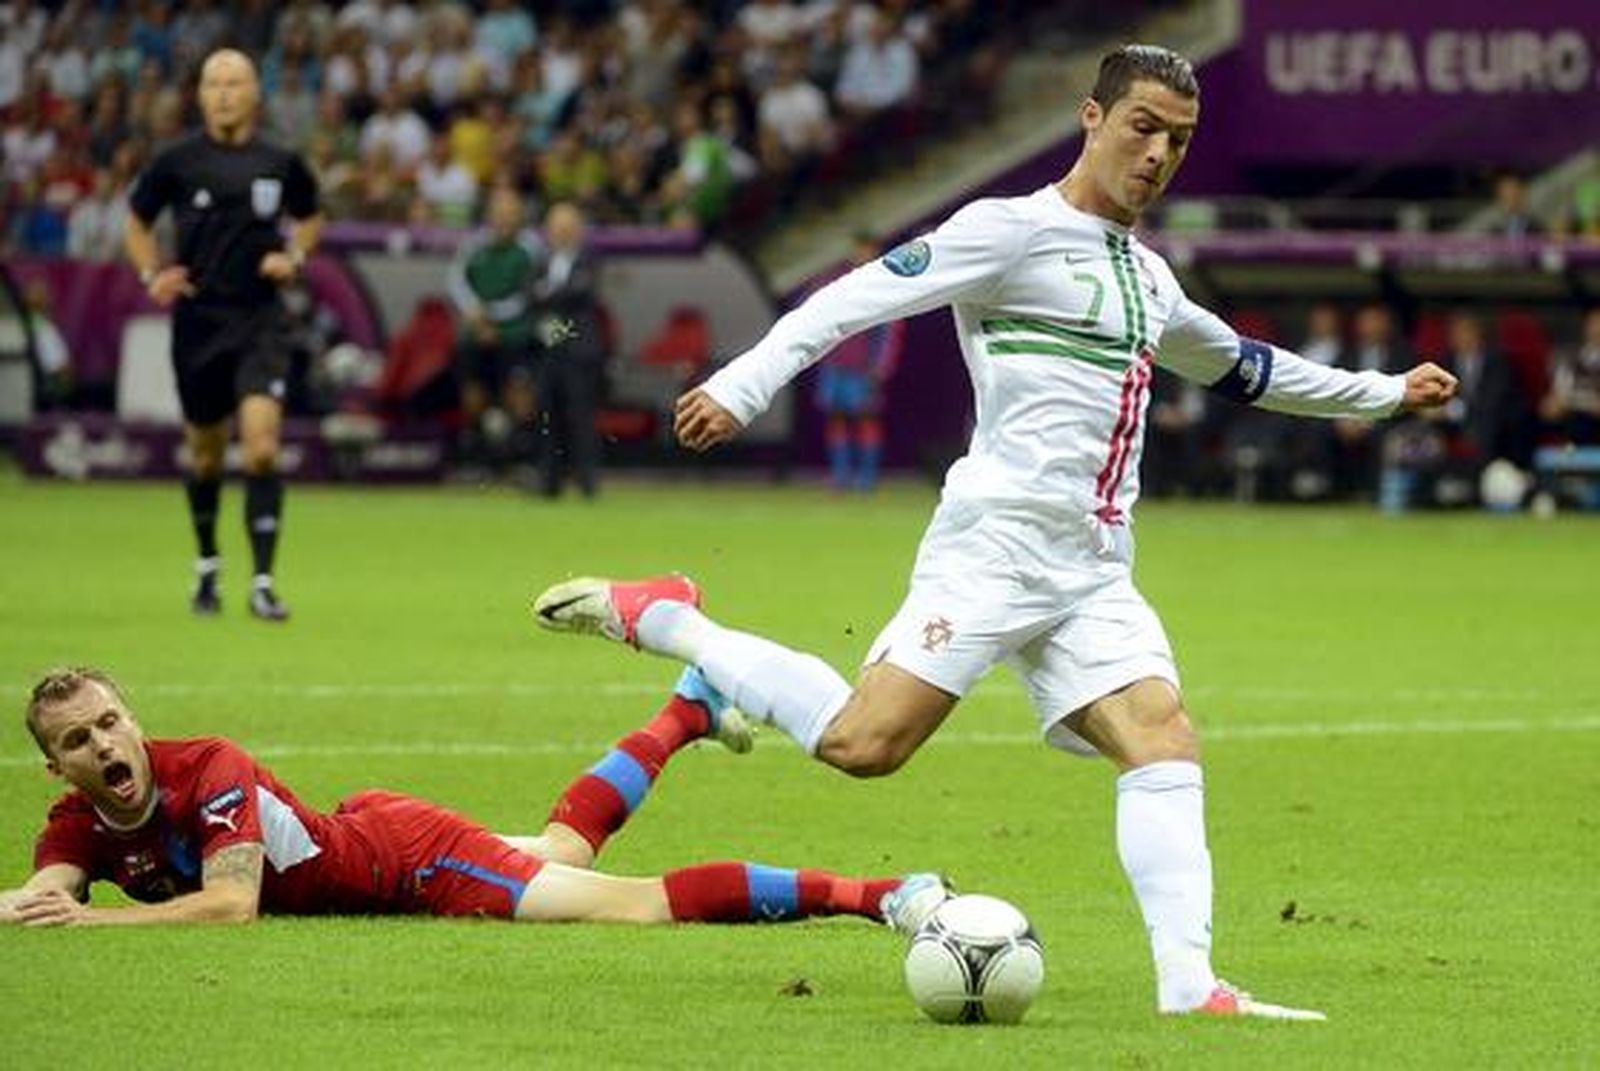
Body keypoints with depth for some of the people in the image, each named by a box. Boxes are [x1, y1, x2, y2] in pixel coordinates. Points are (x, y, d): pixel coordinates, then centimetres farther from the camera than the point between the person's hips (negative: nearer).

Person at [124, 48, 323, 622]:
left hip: (259, 321, -1)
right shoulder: (178, 162, -2)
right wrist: (151, 274, -3)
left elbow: (310, 218, 19)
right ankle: (207, 568, 35)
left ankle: (263, 583, -14)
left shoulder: (280, 164, 0)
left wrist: (294, 256, 0)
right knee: (205, 455, 13)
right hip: (198, 318, 1)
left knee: (262, 445, -17)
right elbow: (137, 220, 12)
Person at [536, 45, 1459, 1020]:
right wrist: (740, 389, -22)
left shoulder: (1148, 278, 22)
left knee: (1165, 741, -12)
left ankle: (1188, 985, -18)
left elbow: (1238, 366, 42)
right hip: (1000, 542, -8)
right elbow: (857, 298, -10)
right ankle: (662, 619, -2)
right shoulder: (1014, 230, -3)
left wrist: (1385, 392, 46)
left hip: (1096, 574, 8)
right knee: (863, 745, -19)